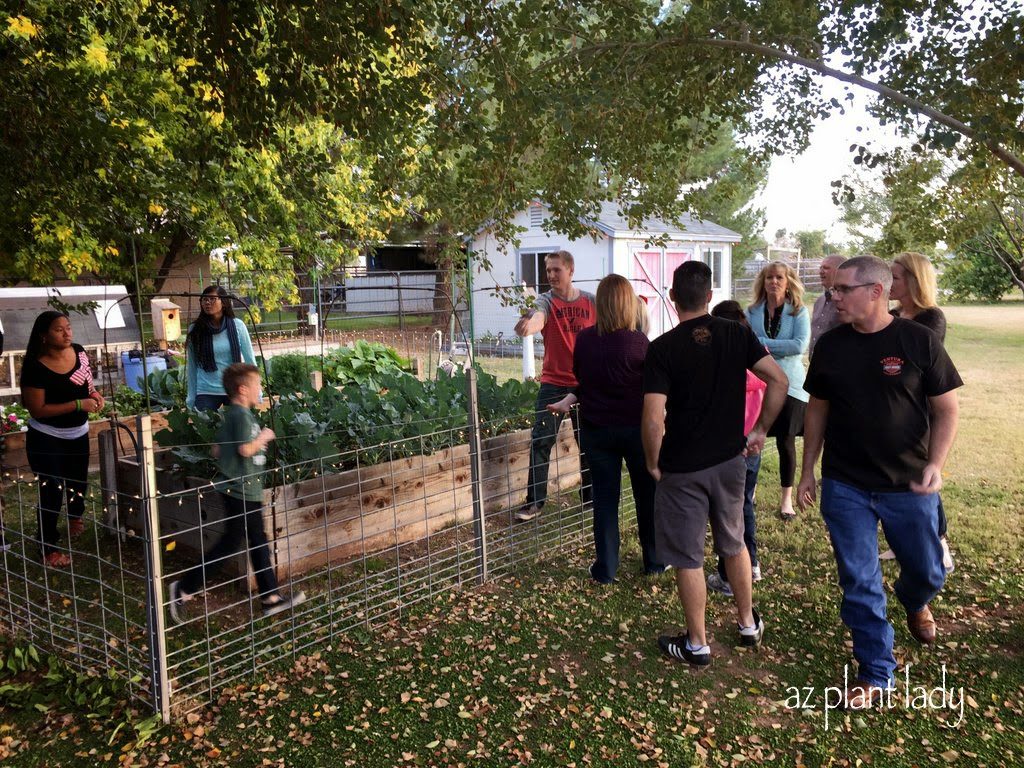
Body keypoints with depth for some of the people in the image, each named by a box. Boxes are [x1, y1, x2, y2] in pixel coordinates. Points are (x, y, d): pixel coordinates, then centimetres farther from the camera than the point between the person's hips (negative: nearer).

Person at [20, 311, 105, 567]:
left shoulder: (79, 352, -6)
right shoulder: (36, 367, -24)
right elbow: (37, 410, -24)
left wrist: (94, 394, -10)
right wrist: (78, 404, -29)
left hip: (78, 434, 7)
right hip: (46, 440, -6)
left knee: (78, 481, 25)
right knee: (51, 492, -5)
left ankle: (75, 519, 55)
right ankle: (49, 550, 12)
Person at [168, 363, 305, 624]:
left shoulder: (230, 415, 13)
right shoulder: (242, 415, -17)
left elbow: (219, 450, 16)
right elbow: (246, 448, -27)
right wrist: (263, 437, -10)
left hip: (245, 490, 10)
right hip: (242, 490, -10)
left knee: (259, 542, 12)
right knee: (229, 545, -1)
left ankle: (271, 598, 19)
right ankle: (184, 589, 8)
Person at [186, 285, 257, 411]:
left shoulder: (237, 326, -3)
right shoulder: (195, 330, 0)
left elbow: (250, 360, 0)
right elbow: (192, 367, 5)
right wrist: (191, 399, 5)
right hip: (206, 392, 0)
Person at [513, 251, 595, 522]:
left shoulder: (591, 302, 1)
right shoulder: (546, 301, -7)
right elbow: (538, 319, -31)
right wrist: (527, 325, -54)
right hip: (553, 383, -2)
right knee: (541, 441, -5)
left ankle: (590, 496, 29)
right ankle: (534, 501, 5)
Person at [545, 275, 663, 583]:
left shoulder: (584, 339, -6)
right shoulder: (638, 341, -16)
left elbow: (583, 378, 4)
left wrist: (568, 401, 18)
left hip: (596, 429, 2)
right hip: (636, 428, -2)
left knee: (604, 498, 11)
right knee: (648, 495, 16)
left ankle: (606, 568, 17)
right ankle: (653, 560, 29)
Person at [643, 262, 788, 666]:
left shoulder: (662, 348, -15)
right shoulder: (737, 334, -3)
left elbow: (653, 419, -22)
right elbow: (778, 380, -4)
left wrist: (653, 462, -6)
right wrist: (761, 429, 7)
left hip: (682, 468, -5)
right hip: (730, 460, 5)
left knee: (687, 558, 9)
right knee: (733, 544, 24)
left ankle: (697, 643, 23)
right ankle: (748, 624, 39)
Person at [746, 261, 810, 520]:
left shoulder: (799, 312, -1)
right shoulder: (752, 312, 5)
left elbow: (800, 345, -15)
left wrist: (763, 343, -15)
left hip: (788, 384, -1)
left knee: (786, 442, 5)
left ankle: (787, 499, 21)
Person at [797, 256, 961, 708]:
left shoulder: (918, 341, -9)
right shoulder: (830, 346, -2)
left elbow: (946, 409, -4)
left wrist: (935, 465, -19)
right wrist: (807, 472, 7)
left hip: (908, 486, -1)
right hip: (845, 488, 1)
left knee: (928, 571, 17)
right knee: (860, 583, 5)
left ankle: (914, 600, 53)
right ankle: (876, 673, 21)